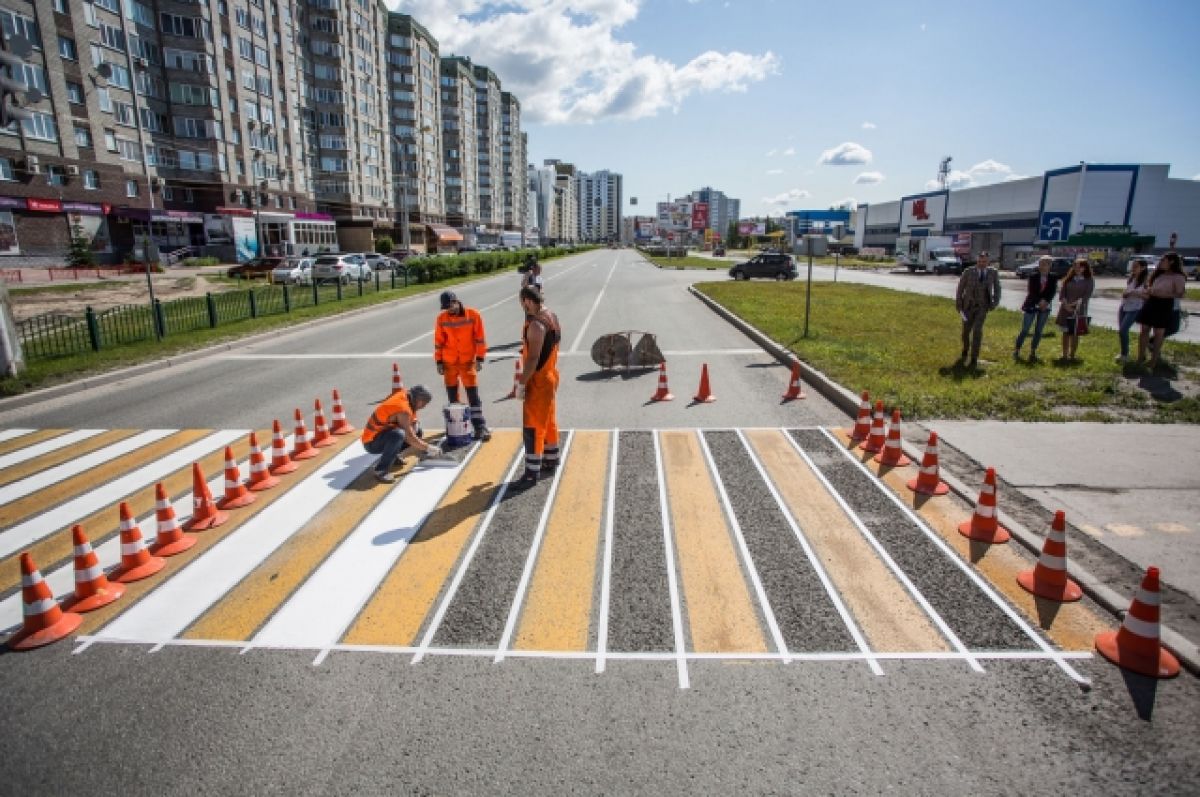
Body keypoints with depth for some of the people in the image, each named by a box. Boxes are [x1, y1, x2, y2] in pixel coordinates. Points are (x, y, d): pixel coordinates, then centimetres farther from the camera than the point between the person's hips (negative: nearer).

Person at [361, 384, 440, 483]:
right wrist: (429, 448, -13)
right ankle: (380, 470, -28)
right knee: (398, 434, -39)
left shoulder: (404, 395, -2)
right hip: (372, 442, -10)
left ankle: (394, 457, 18)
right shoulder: (403, 409, -26)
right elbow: (410, 438, -24)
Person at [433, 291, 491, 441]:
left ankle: (480, 426, -6)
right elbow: (438, 341, 5)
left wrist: (480, 358, -7)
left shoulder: (473, 315, -7)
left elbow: (480, 338, -4)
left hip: (468, 361, -2)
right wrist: (439, 361, 3)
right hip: (449, 361, 3)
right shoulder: (442, 318, -2)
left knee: (473, 394, -6)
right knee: (452, 393, 10)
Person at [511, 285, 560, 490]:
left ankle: (532, 473, 0)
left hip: (538, 381, -10)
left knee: (532, 427, -5)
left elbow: (533, 358, -25)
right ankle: (551, 461, 32)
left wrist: (521, 383, -20)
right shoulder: (552, 317, 9)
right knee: (548, 421, 20)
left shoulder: (536, 324, -22)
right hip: (550, 376, 10)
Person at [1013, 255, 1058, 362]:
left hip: (1045, 307, 3)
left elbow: (1053, 292, -1)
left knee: (1038, 331, 5)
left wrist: (1046, 302, -17)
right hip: (1032, 305, -3)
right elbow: (1031, 291, -9)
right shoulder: (1033, 276, -4)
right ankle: (1016, 351, 4)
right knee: (1025, 330, -4)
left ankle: (1033, 352, 12)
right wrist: (1039, 301, -19)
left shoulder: (1053, 278, 3)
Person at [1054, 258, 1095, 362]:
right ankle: (1064, 355, 11)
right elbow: (1062, 293, 1)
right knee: (1066, 333, 6)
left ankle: (1072, 356, 9)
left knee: (1075, 334, 2)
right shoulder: (1068, 279, 7)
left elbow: (1086, 296, -7)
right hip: (1065, 310, 2)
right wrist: (1066, 305, -14)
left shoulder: (1089, 280, 0)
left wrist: (1073, 304, -17)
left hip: (1079, 311, -2)